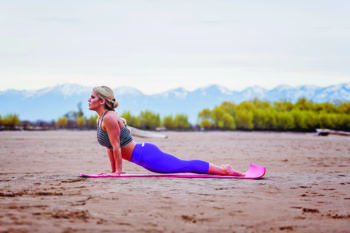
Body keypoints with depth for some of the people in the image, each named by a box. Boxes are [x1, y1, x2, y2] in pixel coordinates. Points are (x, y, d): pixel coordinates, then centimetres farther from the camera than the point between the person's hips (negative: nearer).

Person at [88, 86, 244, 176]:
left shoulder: (109, 118, -17)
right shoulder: (100, 119, 13)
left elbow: (116, 146, -17)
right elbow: (110, 148, 21)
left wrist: (118, 172, -13)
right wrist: (113, 170, 20)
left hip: (146, 155, -9)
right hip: (144, 155, 9)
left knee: (186, 166, -9)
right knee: (184, 166, 13)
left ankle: (224, 169, -7)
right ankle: (223, 169, 19)